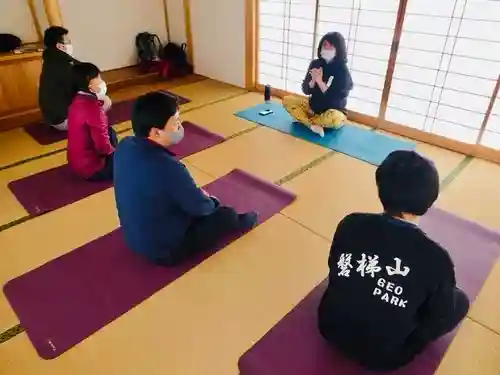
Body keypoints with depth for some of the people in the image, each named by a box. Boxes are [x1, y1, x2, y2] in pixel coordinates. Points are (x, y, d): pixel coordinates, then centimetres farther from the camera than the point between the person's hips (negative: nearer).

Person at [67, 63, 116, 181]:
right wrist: (113, 151, -6)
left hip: (77, 161, 9)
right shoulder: (92, 107, -26)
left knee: (110, 132, 20)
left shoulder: (78, 100, 2)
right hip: (90, 166, -9)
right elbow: (103, 145, -25)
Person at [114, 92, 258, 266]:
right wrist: (209, 201, 3)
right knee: (227, 214, 9)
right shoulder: (167, 167, -37)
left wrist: (197, 194, 4)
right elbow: (200, 207, -20)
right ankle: (237, 223, 42)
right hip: (164, 250, -7)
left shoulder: (125, 146, -11)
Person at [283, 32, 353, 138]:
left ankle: (304, 119, -13)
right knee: (287, 100, -10)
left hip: (334, 110, -5)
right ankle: (312, 125, -25)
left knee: (335, 118, -40)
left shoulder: (342, 70, -15)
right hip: (313, 105, 5)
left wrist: (320, 81, -24)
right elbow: (306, 90, -2)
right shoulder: (316, 64, -3)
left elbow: (336, 98, -21)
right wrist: (313, 80, -23)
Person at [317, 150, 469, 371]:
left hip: (330, 329, 4)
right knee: (460, 300, 12)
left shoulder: (350, 224, -16)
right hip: (379, 357, -3)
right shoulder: (436, 260, -24)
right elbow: (440, 319, -7)